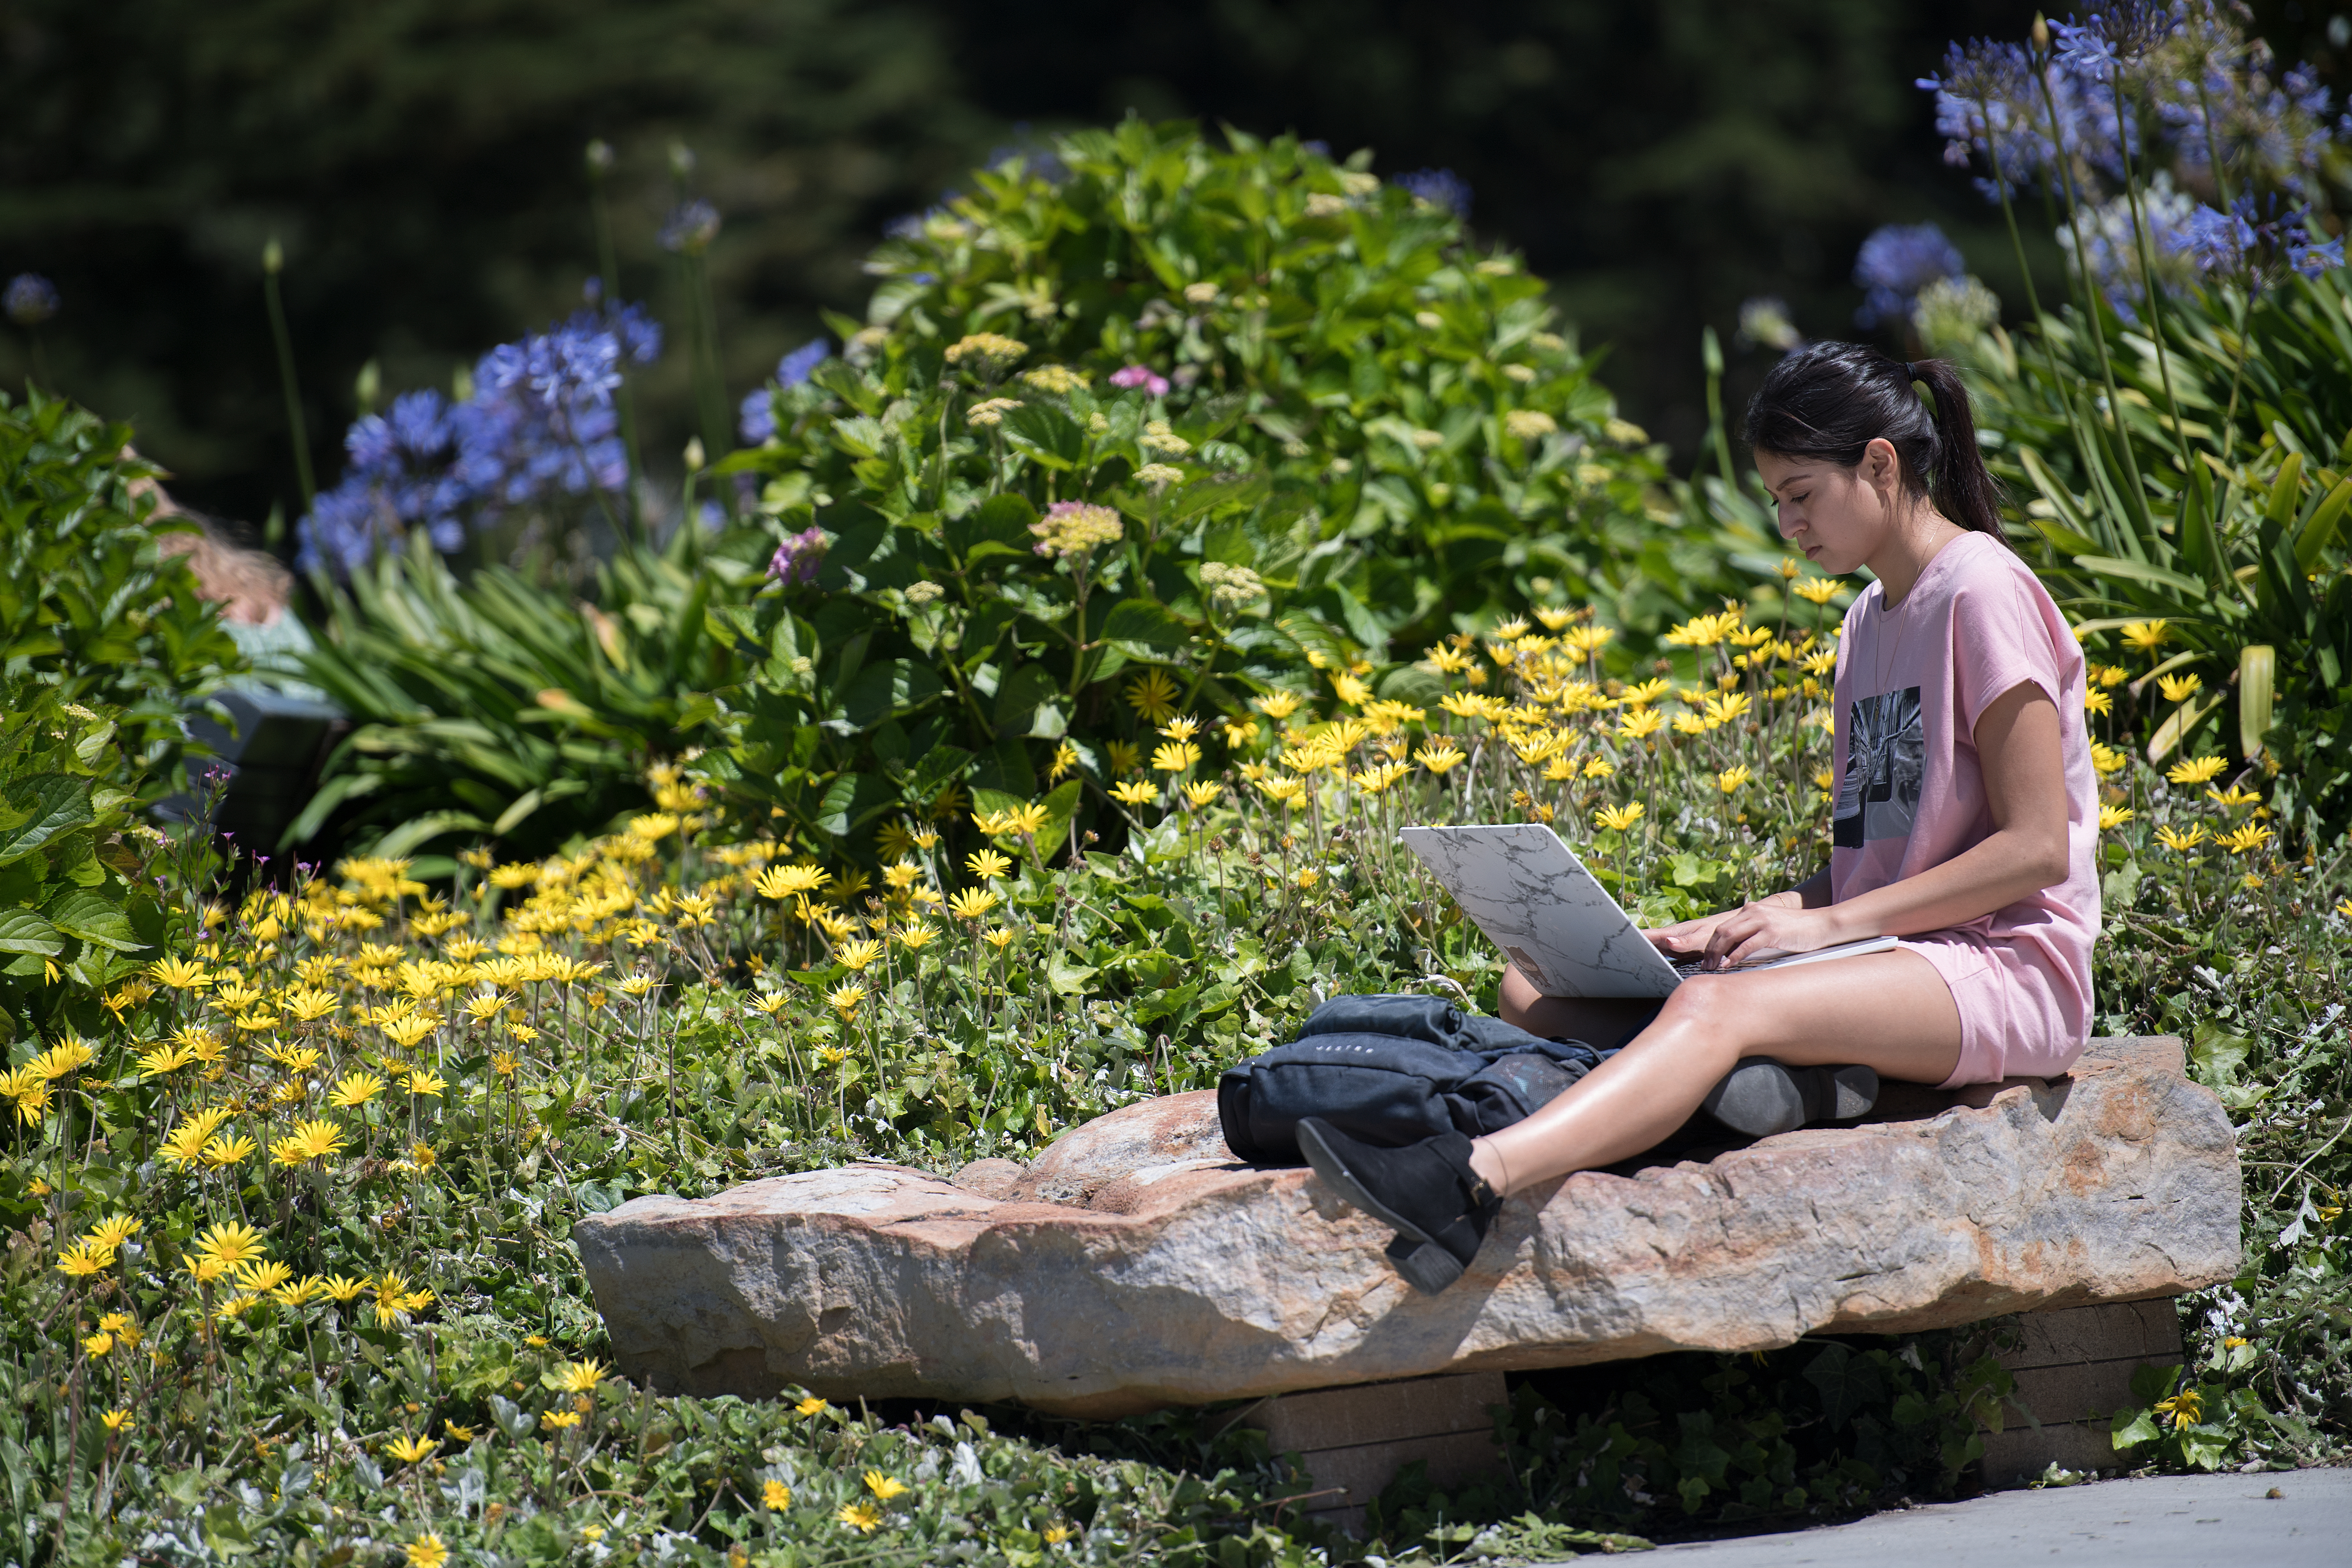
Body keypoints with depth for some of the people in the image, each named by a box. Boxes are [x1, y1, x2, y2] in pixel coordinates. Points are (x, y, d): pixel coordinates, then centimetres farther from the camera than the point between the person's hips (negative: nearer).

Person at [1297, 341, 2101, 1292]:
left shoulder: (1983, 591, -8)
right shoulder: (1872, 617, 19)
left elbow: (2038, 848, -14)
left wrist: (1831, 921, -16)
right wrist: (1765, 918, 1)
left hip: (2007, 972, -9)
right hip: (1894, 962, 9)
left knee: (1718, 1007, -37)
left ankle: (1466, 1185, -59)